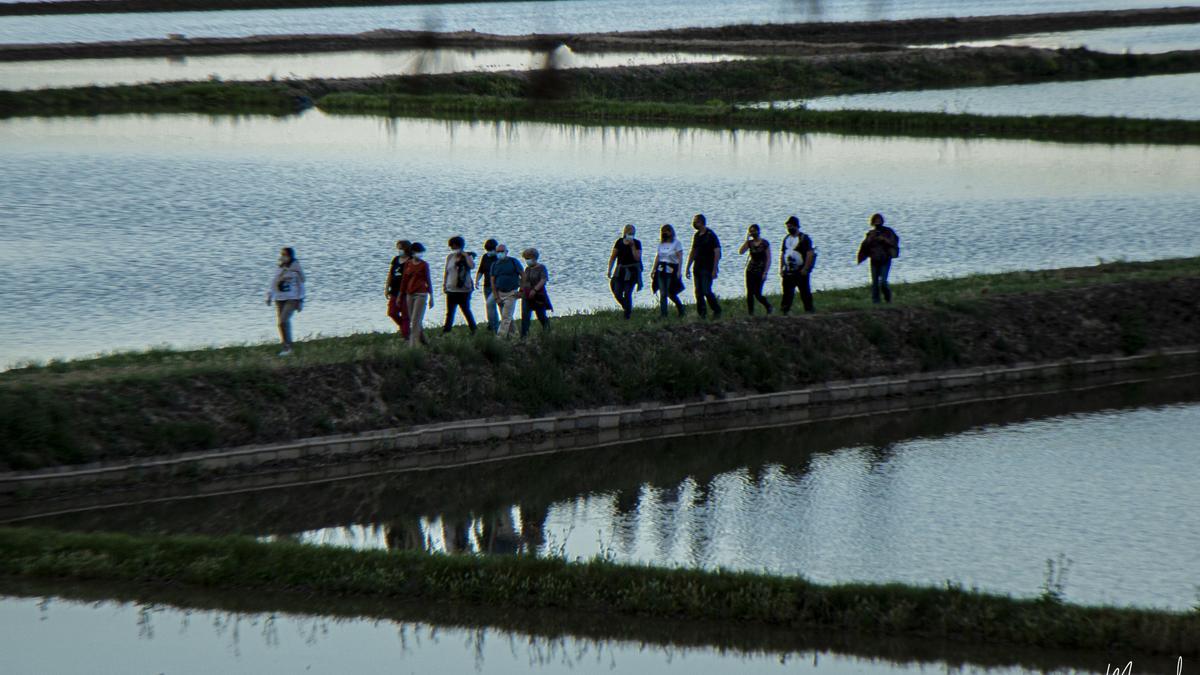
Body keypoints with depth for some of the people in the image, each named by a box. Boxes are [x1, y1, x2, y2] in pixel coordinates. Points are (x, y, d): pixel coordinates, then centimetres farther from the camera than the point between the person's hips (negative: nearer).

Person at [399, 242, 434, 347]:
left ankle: (412, 345, -12)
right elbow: (405, 280, 13)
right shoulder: (408, 264, 8)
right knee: (415, 321, 10)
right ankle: (423, 340, 24)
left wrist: (431, 297, -2)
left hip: (421, 294, -5)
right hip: (410, 295, 5)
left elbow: (428, 280, 0)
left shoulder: (424, 265, -2)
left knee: (415, 321, -10)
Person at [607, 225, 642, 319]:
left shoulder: (636, 243, -2)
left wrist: (632, 246, -16)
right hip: (620, 271, 3)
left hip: (632, 271, -3)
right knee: (617, 293, -4)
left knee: (627, 293, -7)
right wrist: (609, 270, 0)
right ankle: (627, 308, 21)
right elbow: (613, 257, 7)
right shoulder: (619, 242, 5)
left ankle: (627, 314, 3)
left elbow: (637, 258, -12)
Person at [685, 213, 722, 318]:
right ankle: (702, 313, 6)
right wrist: (688, 267, 16)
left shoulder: (711, 235, -9)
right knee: (698, 293, 2)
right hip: (697, 268, 7)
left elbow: (717, 253, -12)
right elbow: (692, 253, 21)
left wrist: (714, 270, -17)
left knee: (706, 291, -12)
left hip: (707, 269, -7)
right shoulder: (697, 236, 13)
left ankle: (717, 311, 3)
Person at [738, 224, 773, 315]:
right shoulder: (750, 243, 6)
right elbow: (741, 251, -10)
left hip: (760, 271, -4)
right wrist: (747, 240, -12)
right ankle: (750, 313, 3)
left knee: (757, 294, -8)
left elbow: (769, 259, -6)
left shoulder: (765, 243, -5)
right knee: (749, 293, -2)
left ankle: (769, 307, 17)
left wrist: (765, 273, -13)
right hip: (750, 270, 4)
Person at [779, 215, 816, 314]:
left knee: (805, 292, 0)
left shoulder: (804, 238, -7)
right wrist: (781, 268, 11)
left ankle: (809, 310, 5)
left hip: (801, 272, -6)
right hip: (788, 272, 6)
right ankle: (785, 310, 3)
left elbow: (810, 254, -12)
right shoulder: (786, 239, 14)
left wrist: (805, 269, -17)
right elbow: (782, 255, 19)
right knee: (787, 292, 2)